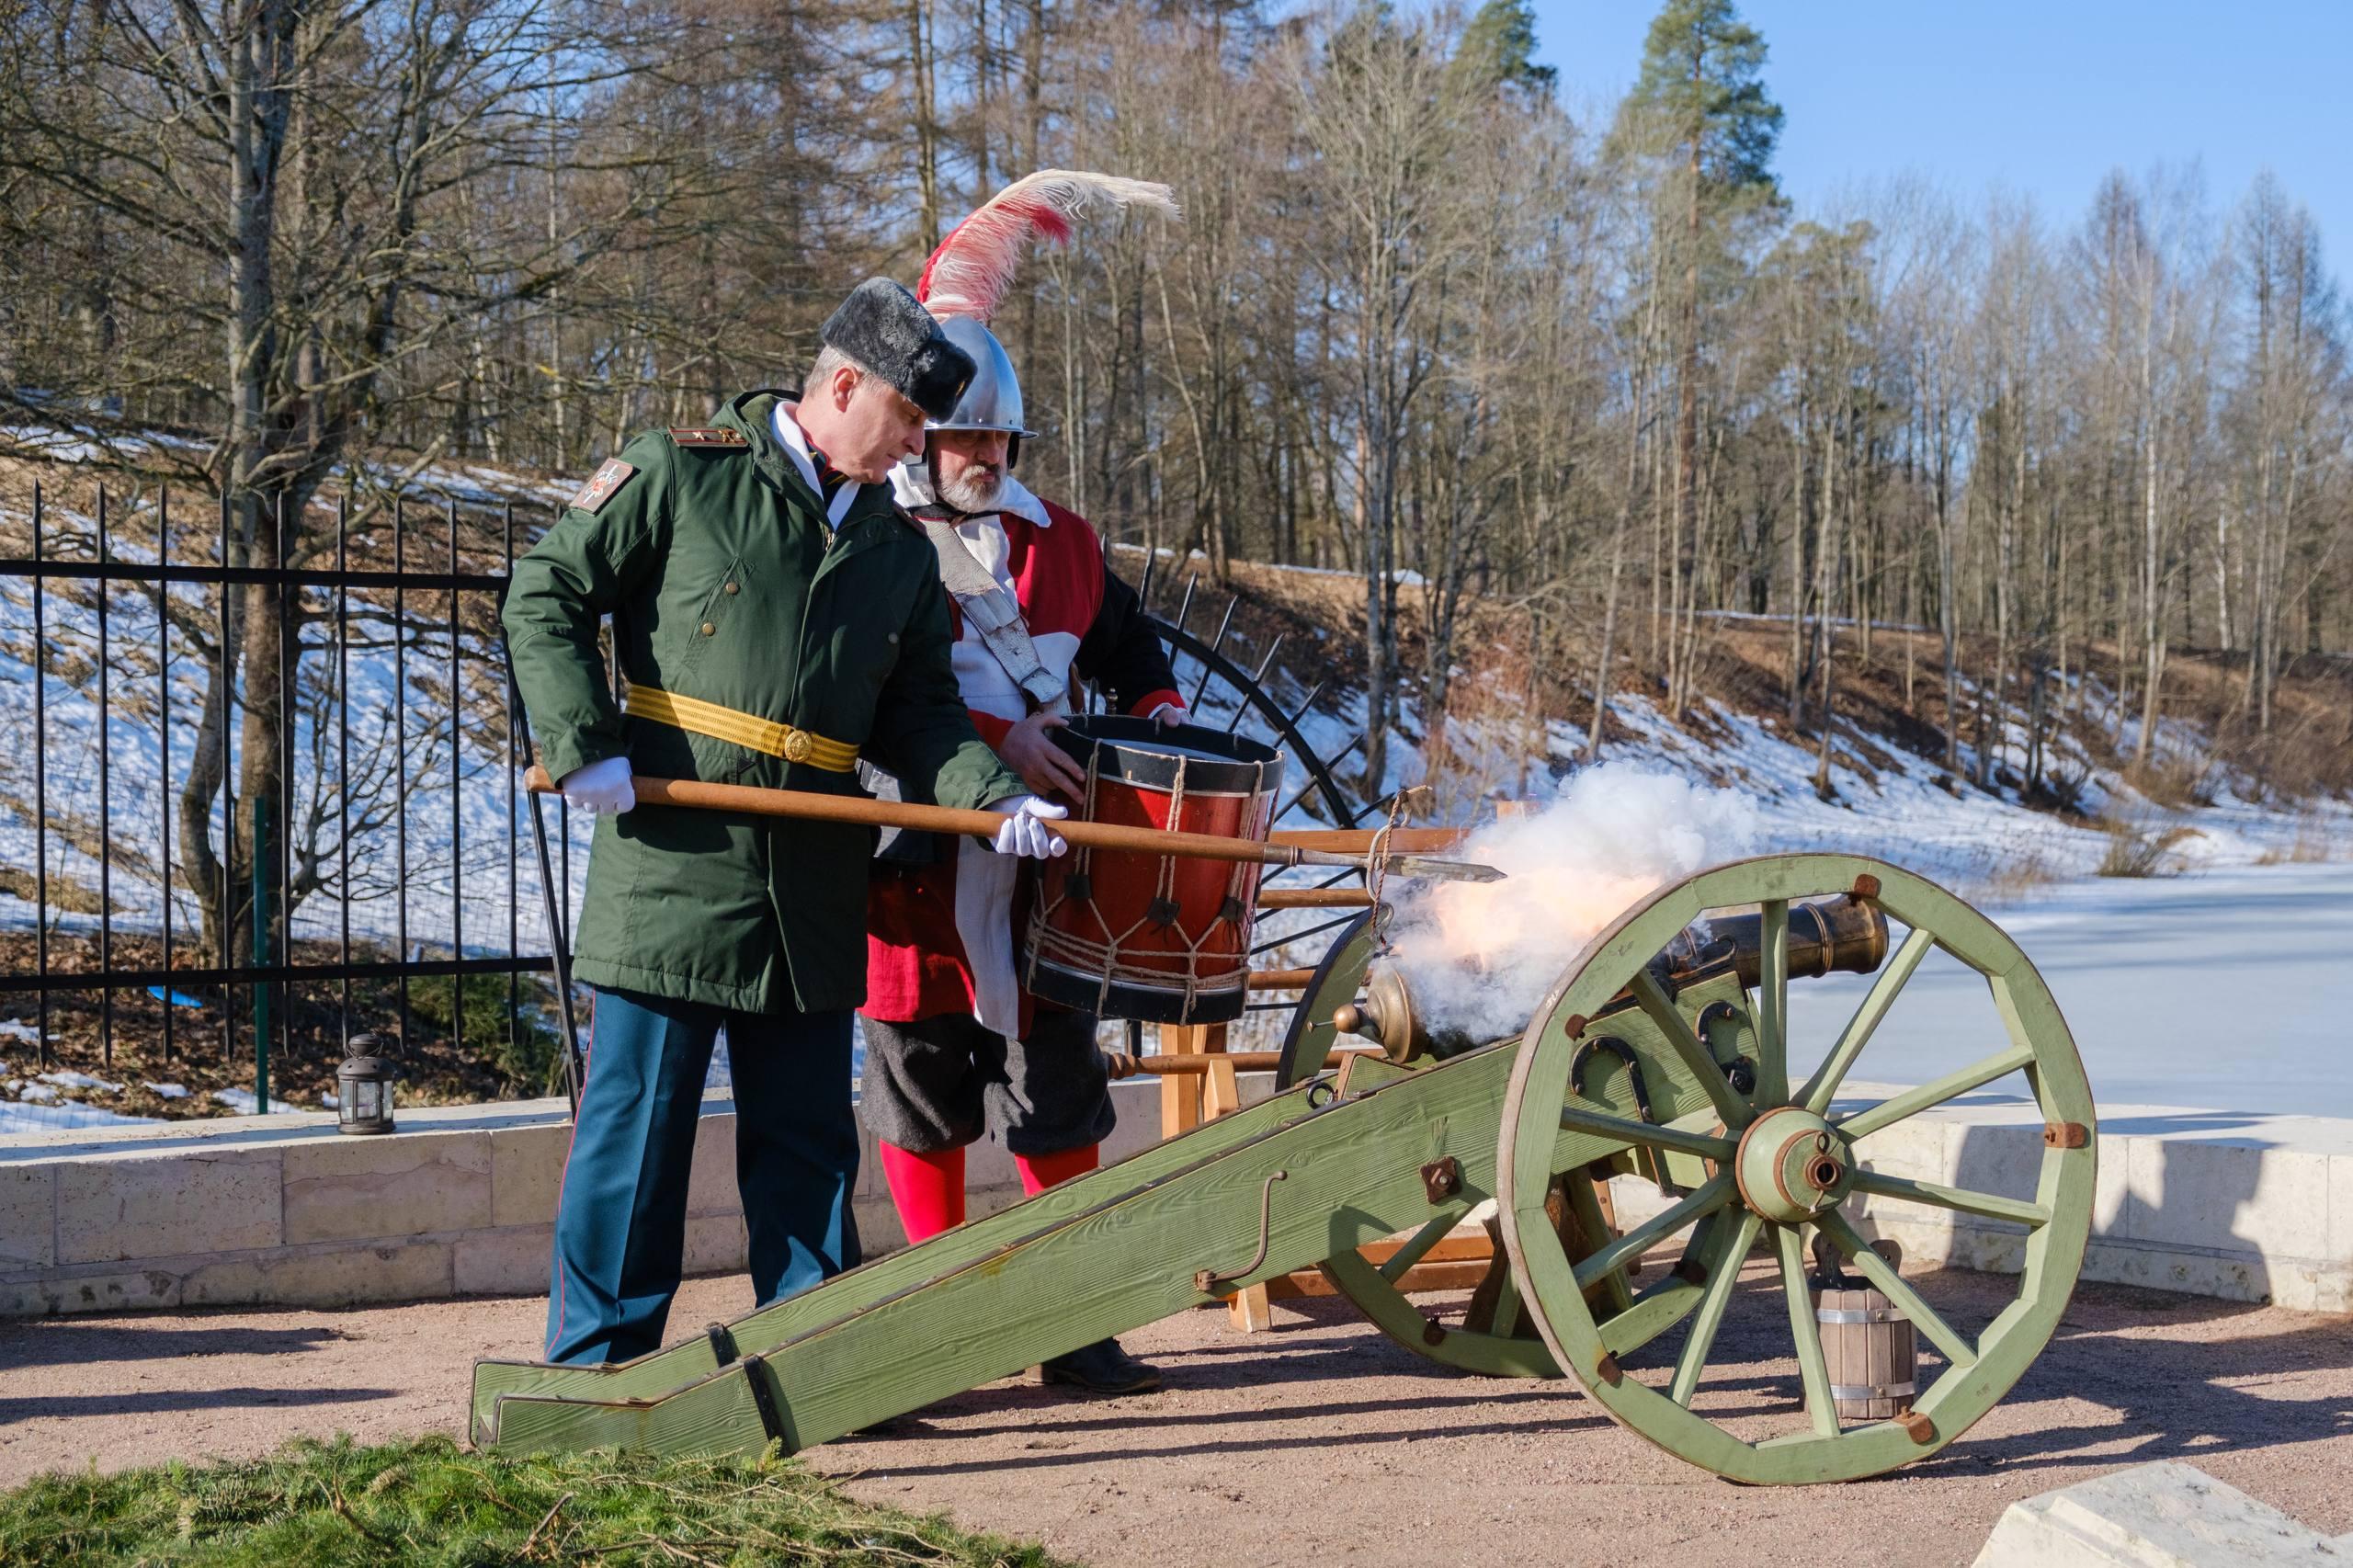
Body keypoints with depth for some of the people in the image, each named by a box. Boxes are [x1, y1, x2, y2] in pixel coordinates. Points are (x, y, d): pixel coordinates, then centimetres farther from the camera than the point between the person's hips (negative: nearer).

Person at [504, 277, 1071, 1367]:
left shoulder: (901, 554, 15)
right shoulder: (682, 472, -1)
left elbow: (917, 710, 16)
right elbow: (544, 595, -1)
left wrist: (994, 795, -2)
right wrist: (585, 746, -12)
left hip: (812, 891, 5)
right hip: (670, 863, -5)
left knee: (807, 1133, 11)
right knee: (637, 1117, 0)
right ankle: (595, 1363, 11)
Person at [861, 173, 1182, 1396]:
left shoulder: (1059, 542, 14)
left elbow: (1131, 653, 26)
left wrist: (1163, 735, 8)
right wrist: (997, 739, -24)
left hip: (1036, 862, 3)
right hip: (914, 868, -3)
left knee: (1058, 1109, 4)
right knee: (921, 1107, 7)